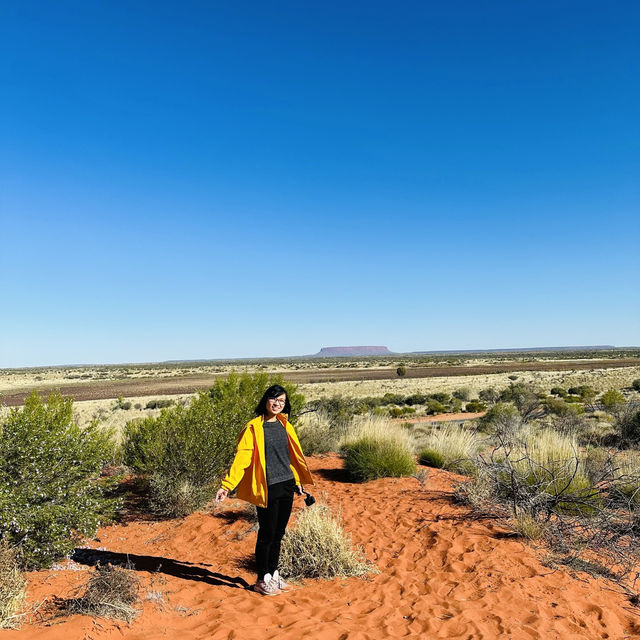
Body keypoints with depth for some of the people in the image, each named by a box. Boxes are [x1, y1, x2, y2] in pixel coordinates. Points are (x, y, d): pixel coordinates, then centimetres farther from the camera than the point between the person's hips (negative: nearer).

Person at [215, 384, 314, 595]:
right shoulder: (254, 427, -9)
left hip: (287, 486, 6)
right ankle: (262, 580, 19)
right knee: (267, 535, 3)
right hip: (268, 489, -5)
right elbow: (241, 457, -13)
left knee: (278, 534, 15)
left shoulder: (285, 425, 8)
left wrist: (298, 480, 24)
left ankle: (273, 574, 30)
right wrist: (226, 485, -19)